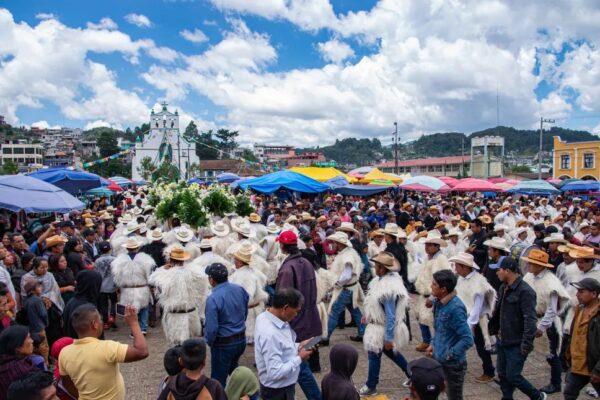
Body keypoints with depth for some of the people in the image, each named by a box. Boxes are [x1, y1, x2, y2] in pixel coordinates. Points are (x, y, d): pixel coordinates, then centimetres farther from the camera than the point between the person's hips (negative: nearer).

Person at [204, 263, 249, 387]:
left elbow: (211, 327, -23)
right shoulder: (240, 289, -6)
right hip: (241, 340, 7)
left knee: (218, 379, 11)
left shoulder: (213, 299, -26)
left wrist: (209, 341, -4)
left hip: (223, 344, -7)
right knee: (234, 371, 29)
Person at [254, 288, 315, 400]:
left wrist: (298, 346, -1)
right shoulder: (270, 334, -34)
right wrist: (299, 358, -21)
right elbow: (276, 372, -32)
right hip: (277, 391, -9)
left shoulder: (265, 317, -6)